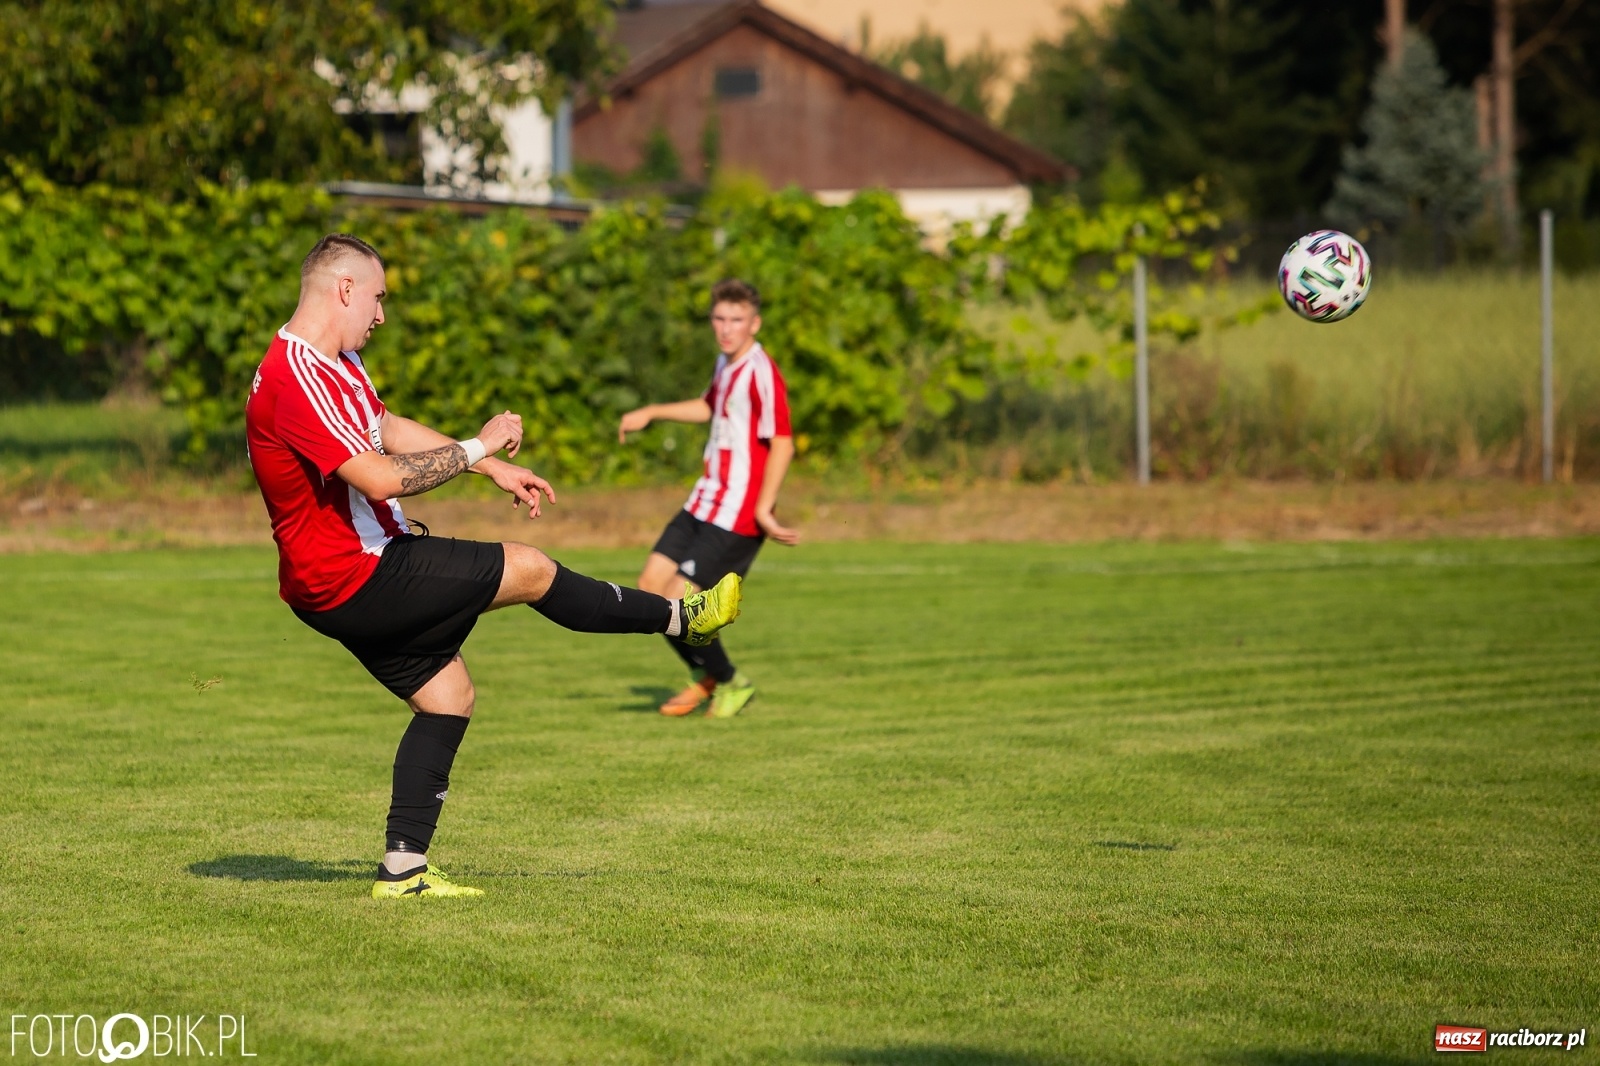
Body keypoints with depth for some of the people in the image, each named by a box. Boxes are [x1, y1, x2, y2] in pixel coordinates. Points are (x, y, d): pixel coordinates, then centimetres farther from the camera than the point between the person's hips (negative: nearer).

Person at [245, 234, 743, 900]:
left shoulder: (332, 363, 10)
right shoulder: (297, 380, -25)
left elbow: (387, 428, 26)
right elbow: (379, 478, -31)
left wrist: (493, 468, 26)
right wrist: (478, 448, -19)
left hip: (353, 578, 11)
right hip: (353, 578, -11)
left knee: (447, 694, 13)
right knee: (529, 570, -3)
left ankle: (402, 870, 12)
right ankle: (681, 618, 14)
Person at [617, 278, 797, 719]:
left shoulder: (761, 372, -18)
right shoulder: (726, 364, 11)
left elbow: (782, 443, -22)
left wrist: (763, 509, -25)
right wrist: (651, 413, 33)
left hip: (736, 517, -9)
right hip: (703, 504, 9)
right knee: (651, 585, 9)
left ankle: (730, 682, 14)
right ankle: (705, 674, 28)